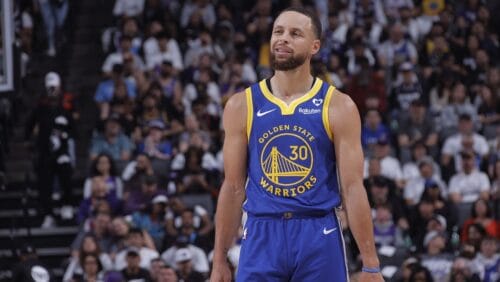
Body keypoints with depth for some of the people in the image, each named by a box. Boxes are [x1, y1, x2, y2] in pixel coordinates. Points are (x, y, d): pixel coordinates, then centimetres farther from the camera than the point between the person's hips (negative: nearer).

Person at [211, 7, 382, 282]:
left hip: (319, 238, -1)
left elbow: (352, 187, -2)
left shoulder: (338, 107, 1)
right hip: (262, 237, 1)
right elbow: (233, 188, 9)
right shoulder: (241, 106, 6)